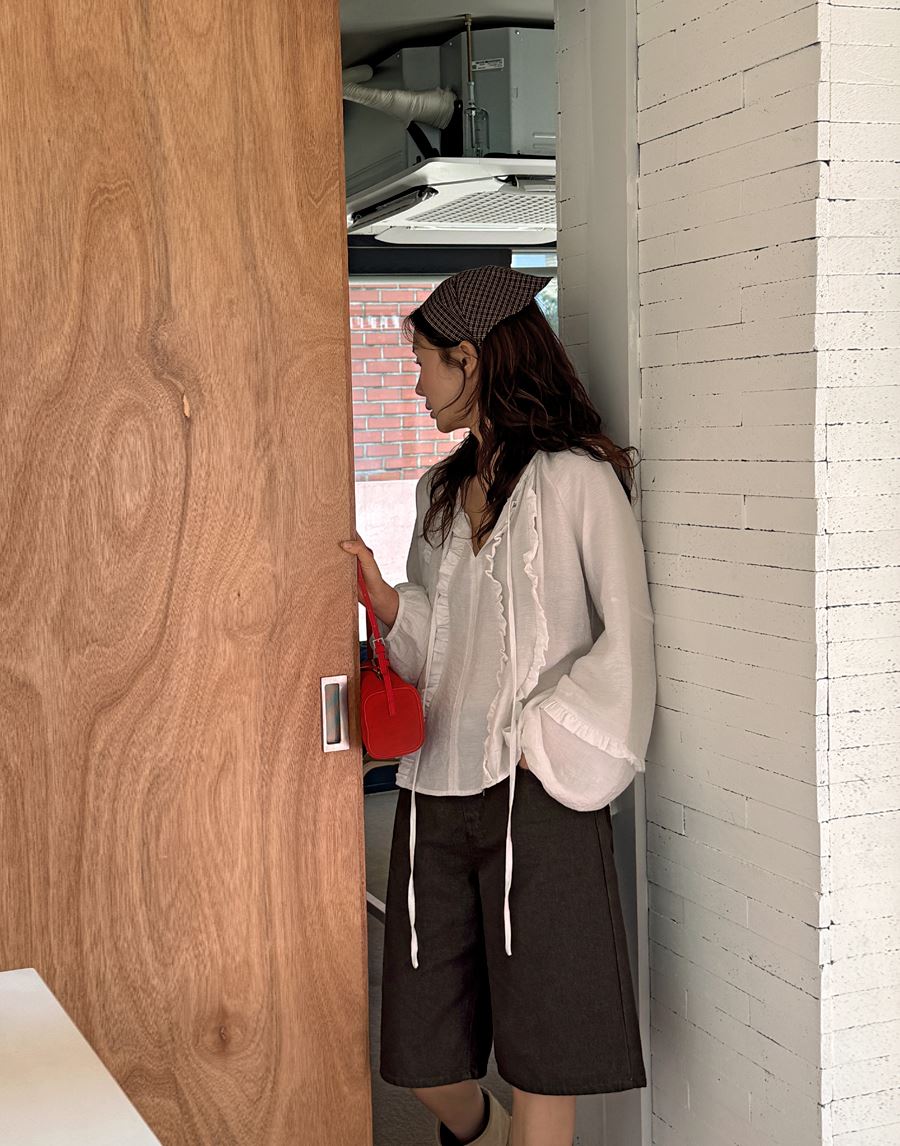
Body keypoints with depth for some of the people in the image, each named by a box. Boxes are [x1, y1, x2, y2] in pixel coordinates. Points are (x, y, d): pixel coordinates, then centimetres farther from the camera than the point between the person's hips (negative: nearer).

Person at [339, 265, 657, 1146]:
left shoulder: (578, 480, -4)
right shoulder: (438, 491, 17)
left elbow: (627, 638, -7)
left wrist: (539, 744, -11)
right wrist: (381, 595, 0)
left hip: (536, 793, -6)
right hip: (435, 789, 6)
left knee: (541, 1057, 0)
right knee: (423, 1062, 10)